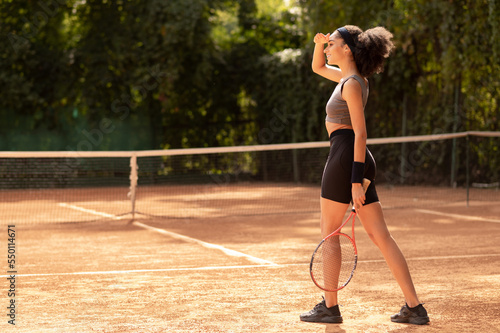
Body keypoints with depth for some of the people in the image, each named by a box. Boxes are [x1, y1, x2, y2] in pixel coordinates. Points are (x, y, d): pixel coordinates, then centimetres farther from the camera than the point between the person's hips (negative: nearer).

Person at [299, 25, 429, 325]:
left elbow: (360, 134, -17)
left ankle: (330, 306, 10)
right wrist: (319, 44, 12)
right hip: (359, 163, 9)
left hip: (346, 156, -9)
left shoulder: (352, 84, -11)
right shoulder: (349, 76, 16)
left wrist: (356, 182, -20)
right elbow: (317, 67, 34)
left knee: (329, 235, 3)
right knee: (381, 236, 4)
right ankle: (414, 307, 2)